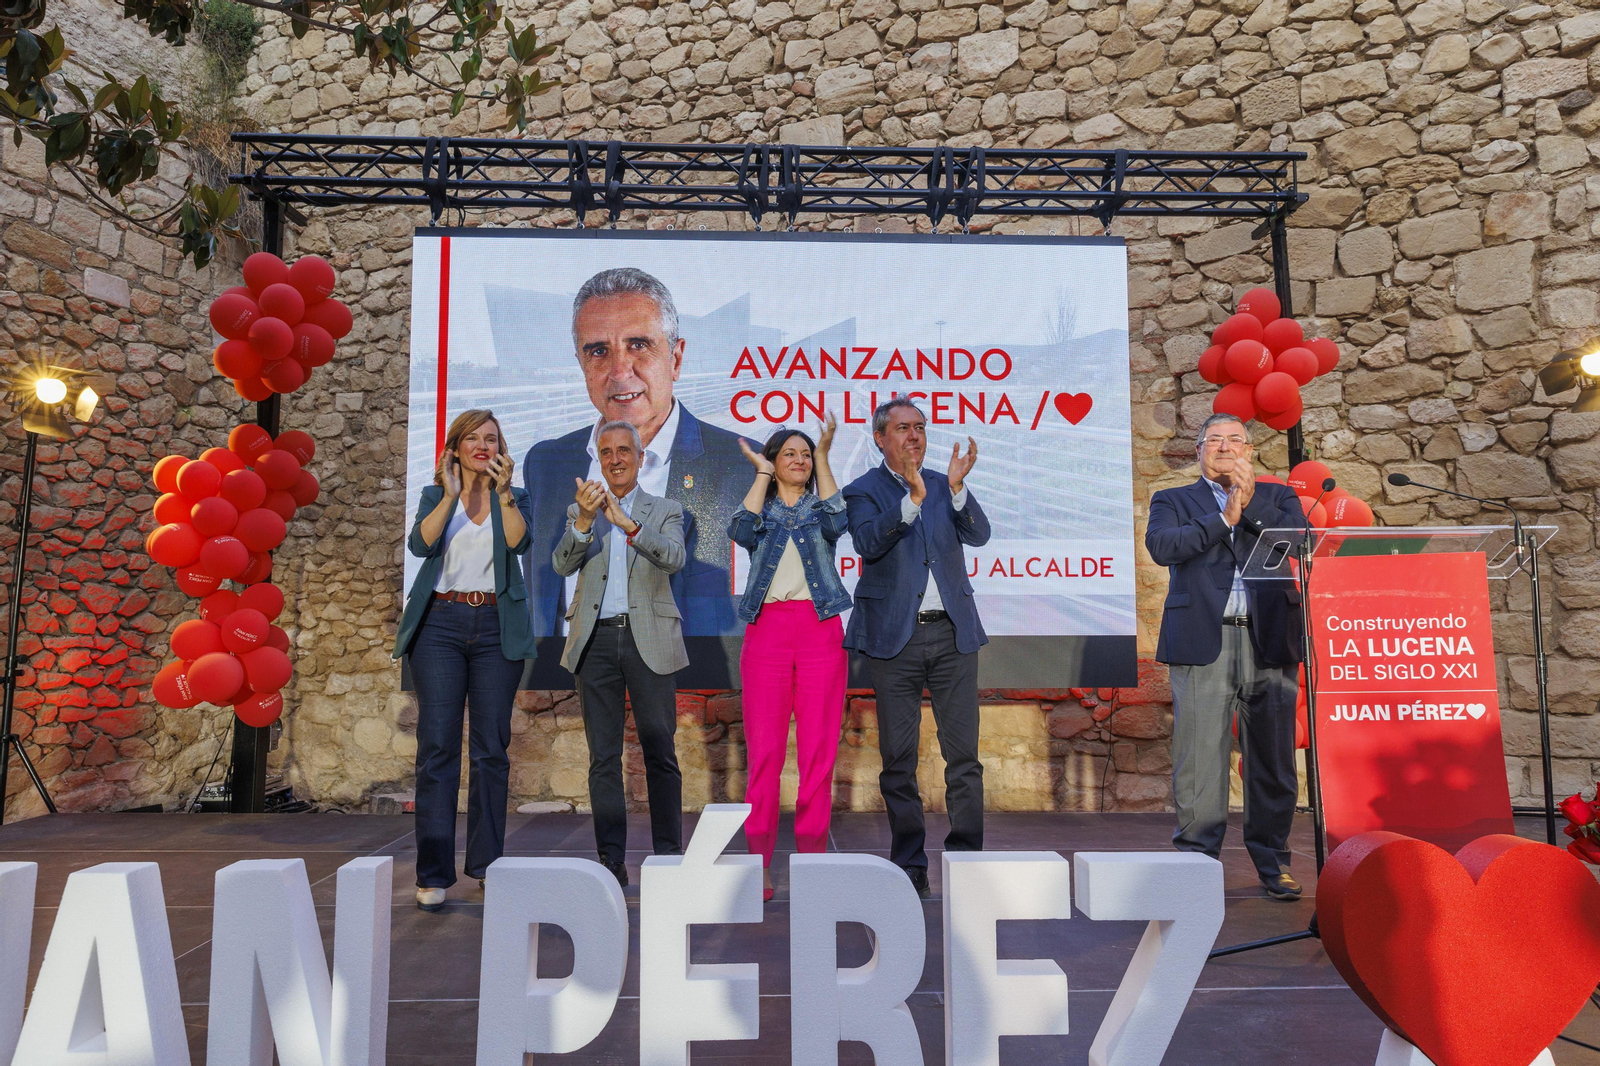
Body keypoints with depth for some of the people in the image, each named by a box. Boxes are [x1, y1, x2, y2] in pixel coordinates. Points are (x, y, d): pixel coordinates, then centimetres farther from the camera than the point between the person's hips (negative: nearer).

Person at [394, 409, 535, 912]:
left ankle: (486, 863, 14)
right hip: (441, 623, 0)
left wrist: (502, 491, -15)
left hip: (496, 628, 1)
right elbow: (421, 544, -8)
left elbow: (519, 542, -9)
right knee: (437, 744, -5)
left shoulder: (514, 497, 11)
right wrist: (450, 493, -14)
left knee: (491, 746, 3)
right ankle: (433, 873, -1)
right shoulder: (435, 496, 12)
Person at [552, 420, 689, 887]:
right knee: (603, 757, 5)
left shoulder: (665, 510, 9)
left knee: (659, 753, 1)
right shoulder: (580, 511, 13)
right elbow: (562, 565, -2)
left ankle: (668, 855, 10)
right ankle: (611, 860, 12)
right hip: (597, 640, 2)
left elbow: (674, 558, -11)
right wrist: (585, 520, -20)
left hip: (648, 641, -1)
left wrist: (626, 523, -25)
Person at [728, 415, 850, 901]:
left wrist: (824, 457, -7)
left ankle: (812, 852, 9)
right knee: (764, 746, -3)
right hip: (768, 628, 0)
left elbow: (836, 522, -9)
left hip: (820, 629, 1)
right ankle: (759, 859, 4)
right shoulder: (762, 509, 14)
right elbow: (742, 532, -9)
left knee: (819, 744, 0)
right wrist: (762, 473, -3)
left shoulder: (819, 507, 15)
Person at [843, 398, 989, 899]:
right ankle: (909, 866, 14)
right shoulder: (863, 491, 3)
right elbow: (868, 543, -16)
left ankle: (966, 858, 14)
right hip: (894, 638, -3)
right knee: (898, 758, 3)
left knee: (964, 754, 4)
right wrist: (912, 499, -27)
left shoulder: (947, 486, 13)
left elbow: (979, 535, -2)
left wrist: (957, 488, -18)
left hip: (953, 633, 3)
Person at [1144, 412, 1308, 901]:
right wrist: (1224, 518, -5)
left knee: (1273, 756, 5)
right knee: (1199, 756, -4)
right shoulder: (1173, 500, 15)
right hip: (1203, 641, -2)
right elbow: (1161, 545, -6)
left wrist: (1251, 505, -5)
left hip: (1270, 640, 2)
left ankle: (1273, 862, 19)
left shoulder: (1276, 495, 20)